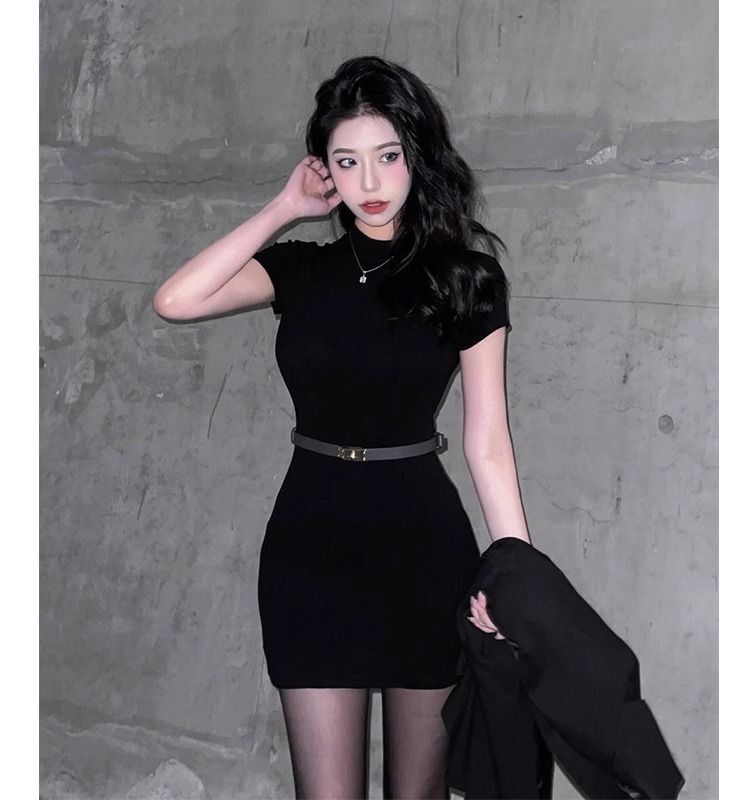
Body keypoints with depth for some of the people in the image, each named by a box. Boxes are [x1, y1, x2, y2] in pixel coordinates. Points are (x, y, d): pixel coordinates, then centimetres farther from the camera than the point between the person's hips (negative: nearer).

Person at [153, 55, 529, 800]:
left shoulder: (463, 275, -1)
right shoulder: (300, 270, 4)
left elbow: (487, 441, -2)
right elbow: (175, 300, -12)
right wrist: (284, 208, -5)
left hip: (425, 543, -1)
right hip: (312, 543, 1)